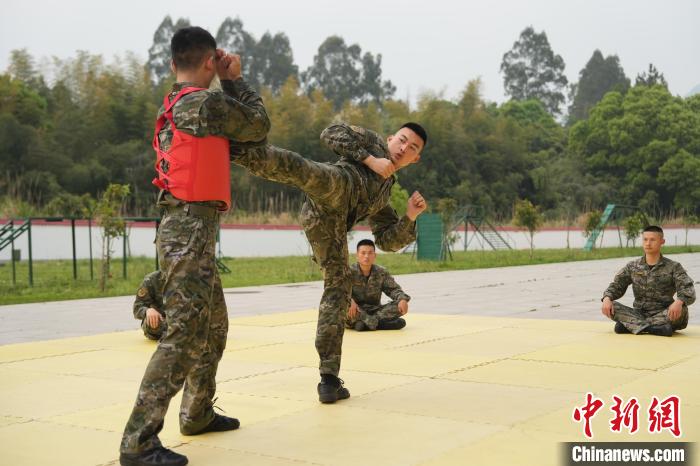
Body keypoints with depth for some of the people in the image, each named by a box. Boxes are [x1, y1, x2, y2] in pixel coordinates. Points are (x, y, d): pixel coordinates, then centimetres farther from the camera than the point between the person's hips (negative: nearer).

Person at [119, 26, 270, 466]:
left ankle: (197, 412, 32)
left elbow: (230, 132, 20)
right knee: (184, 335, -12)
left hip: (188, 227, 10)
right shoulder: (205, 101, -12)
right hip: (191, 228, -10)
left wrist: (229, 83, 13)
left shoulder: (175, 106, 16)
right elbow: (259, 125, 1)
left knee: (213, 327, 20)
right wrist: (234, 79, 10)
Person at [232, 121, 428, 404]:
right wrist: (370, 160, 6)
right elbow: (331, 134, 10)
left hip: (327, 223, 6)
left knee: (339, 288, 3)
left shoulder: (382, 197, 41)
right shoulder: (371, 141, 28)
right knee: (304, 171, -41)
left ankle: (329, 380, 6)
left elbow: (388, 241, 34)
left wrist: (410, 216, 18)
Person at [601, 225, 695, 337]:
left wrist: (679, 301, -36)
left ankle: (630, 325, -35)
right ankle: (655, 327, -37)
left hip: (663, 314, -2)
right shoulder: (633, 267, 10)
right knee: (611, 306, -22)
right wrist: (607, 298, -19)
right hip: (638, 313, 2)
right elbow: (616, 285, 5)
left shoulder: (673, 267, 0)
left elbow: (689, 292, -11)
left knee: (682, 310, -33)